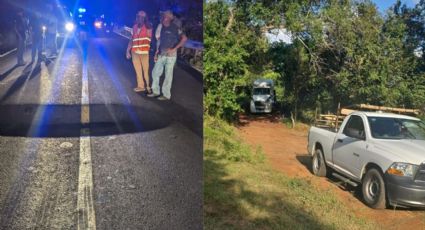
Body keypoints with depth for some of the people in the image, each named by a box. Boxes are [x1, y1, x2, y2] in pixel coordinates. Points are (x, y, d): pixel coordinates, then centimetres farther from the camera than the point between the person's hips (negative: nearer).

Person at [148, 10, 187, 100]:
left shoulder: (175, 28, -10)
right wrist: (156, 53, 14)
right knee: (155, 72, 10)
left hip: (170, 55, -7)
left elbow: (184, 38, -20)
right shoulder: (162, 27, 12)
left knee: (168, 75, 0)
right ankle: (155, 91, 24)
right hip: (161, 55, 7)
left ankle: (166, 95, 10)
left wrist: (174, 49, -22)